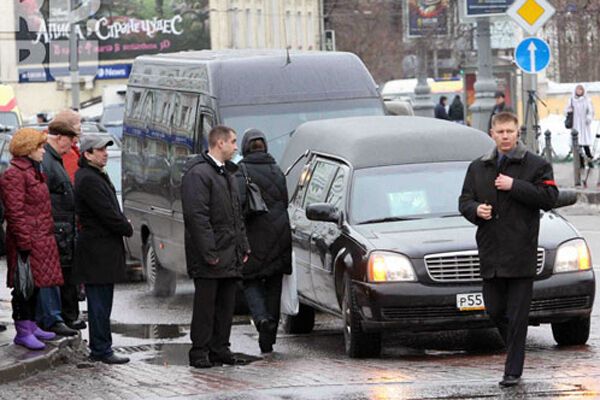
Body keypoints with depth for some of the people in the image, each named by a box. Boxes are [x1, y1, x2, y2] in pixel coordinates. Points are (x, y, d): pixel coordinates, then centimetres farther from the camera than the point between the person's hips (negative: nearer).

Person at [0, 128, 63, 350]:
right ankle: (23, 331, -4)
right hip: (27, 240, -10)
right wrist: (24, 243, -21)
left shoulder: (33, 172, 19)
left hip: (40, 239, 10)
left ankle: (30, 325, 22)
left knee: (35, 284, 14)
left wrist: (47, 235, 23)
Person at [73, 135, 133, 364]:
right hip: (98, 249, -11)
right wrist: (127, 228, -5)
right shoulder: (89, 180, -18)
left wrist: (123, 224, 6)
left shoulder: (96, 176, 16)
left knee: (101, 302, 13)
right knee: (100, 303, -6)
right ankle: (101, 350, -3)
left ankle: (100, 348, 18)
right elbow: (107, 214, -20)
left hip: (103, 247, 11)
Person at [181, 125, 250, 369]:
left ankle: (220, 348, 16)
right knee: (206, 304, -4)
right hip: (210, 256, -9)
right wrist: (209, 252, -21)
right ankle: (200, 352, 1)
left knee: (227, 304, 9)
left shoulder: (227, 173, 19)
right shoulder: (198, 174, -12)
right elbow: (197, 216, -18)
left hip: (230, 254, 9)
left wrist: (243, 246, 16)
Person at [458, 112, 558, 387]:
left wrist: (514, 186, -14)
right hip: (490, 252, 5)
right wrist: (476, 210, -8)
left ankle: (513, 371, -2)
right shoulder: (478, 168, 15)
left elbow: (549, 198, -9)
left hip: (521, 253, -5)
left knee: (517, 315, -5)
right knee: (494, 310, 8)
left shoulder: (536, 166, 1)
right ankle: (514, 350, 31)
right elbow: (464, 201, 15)